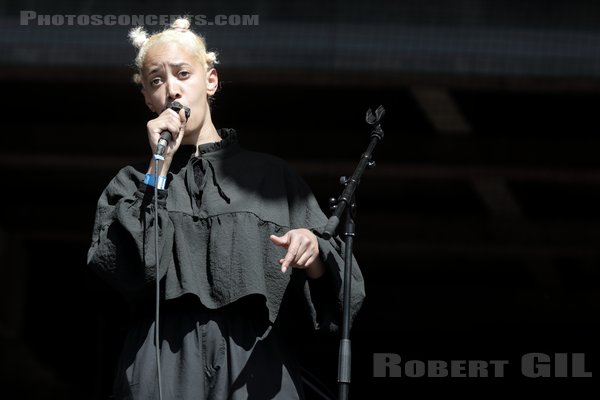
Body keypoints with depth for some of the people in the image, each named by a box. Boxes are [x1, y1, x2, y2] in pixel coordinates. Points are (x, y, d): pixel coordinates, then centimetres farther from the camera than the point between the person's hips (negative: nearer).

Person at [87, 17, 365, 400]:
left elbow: (335, 287, 6)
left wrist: (312, 250, -16)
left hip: (258, 367, 0)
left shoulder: (270, 174, 12)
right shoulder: (131, 184, 13)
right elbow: (122, 271, -6)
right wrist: (159, 167, -4)